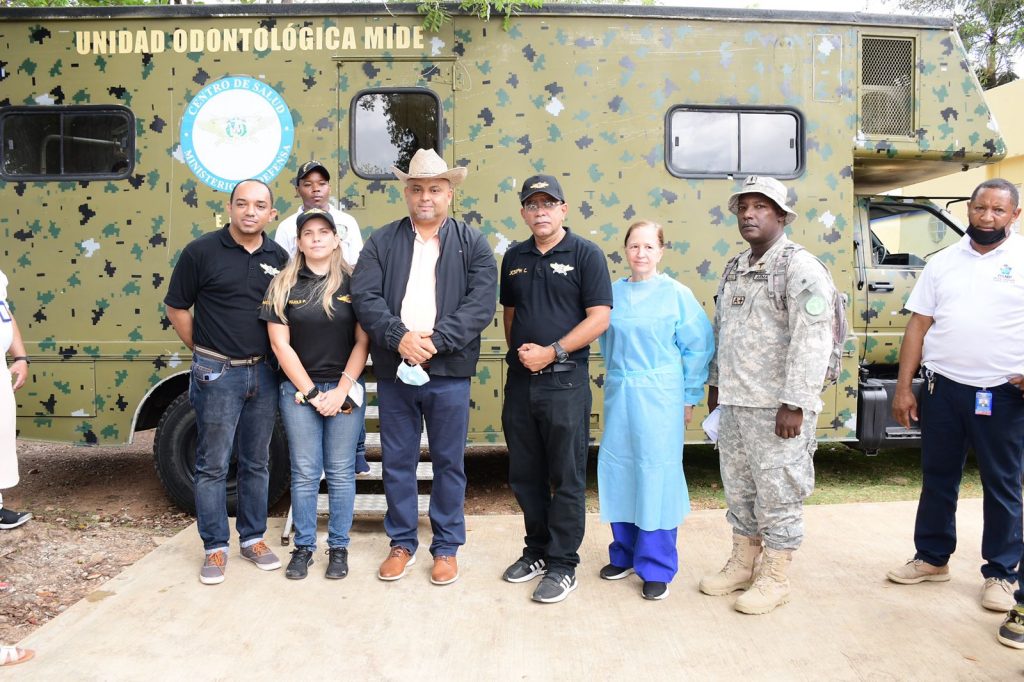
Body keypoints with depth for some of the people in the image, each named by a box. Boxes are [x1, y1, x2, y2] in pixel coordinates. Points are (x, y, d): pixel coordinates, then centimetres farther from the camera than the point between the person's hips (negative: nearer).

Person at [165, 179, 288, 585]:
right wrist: (203, 352, 3)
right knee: (213, 465, 4)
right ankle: (215, 548, 16)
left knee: (257, 463, 13)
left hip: (264, 372, 4)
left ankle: (253, 539, 27)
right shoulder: (201, 252, -6)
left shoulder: (279, 258, 4)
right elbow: (176, 308, 1)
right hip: (217, 374, -3)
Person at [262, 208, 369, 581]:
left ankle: (338, 547, 18)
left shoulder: (353, 282, 0)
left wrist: (341, 391, -9)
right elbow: (280, 344, 0)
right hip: (298, 390, 1)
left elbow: (362, 342, -2)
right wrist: (311, 392, -6)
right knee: (304, 473, 5)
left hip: (345, 389, -1)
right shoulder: (283, 285, 3)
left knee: (341, 473, 5)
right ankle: (303, 546, 20)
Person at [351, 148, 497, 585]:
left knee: (449, 463, 8)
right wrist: (399, 338, -19)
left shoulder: (473, 244, 3)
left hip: (449, 373, -1)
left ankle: (446, 548, 23)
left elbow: (481, 304, -8)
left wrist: (434, 340, -18)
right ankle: (402, 544, 28)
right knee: (397, 462, 11)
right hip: (394, 371, 2)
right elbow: (365, 296, -3)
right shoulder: (381, 241, 8)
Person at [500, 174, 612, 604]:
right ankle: (537, 550, 31)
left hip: (564, 380, -5)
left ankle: (563, 565, 16)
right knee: (524, 475, 14)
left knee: (566, 478, 3)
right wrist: (517, 351, 7)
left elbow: (599, 317, -10)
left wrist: (551, 352, -16)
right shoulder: (514, 257, 12)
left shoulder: (585, 254, -4)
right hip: (520, 379, 6)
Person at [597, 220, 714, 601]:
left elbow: (698, 348, -1)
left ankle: (657, 568, 12)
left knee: (656, 476, -1)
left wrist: (689, 398, -1)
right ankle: (625, 553, 27)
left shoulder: (677, 294, -3)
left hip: (659, 396, -4)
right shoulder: (613, 293, 7)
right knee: (618, 471, 9)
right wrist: (615, 378, 11)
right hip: (618, 394, 4)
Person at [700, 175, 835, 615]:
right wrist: (715, 382, 19)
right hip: (735, 401, 8)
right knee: (738, 487, 16)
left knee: (777, 491, 3)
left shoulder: (800, 266, -11)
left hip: (776, 407, -8)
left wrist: (794, 404, -21)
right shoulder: (734, 268, 14)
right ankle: (742, 564, 32)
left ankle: (774, 579, 18)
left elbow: (812, 340, -18)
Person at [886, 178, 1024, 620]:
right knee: (937, 479, 14)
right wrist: (903, 386, 2)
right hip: (942, 387, 3)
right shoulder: (942, 263, 8)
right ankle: (932, 558, 29)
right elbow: (918, 325, 7)